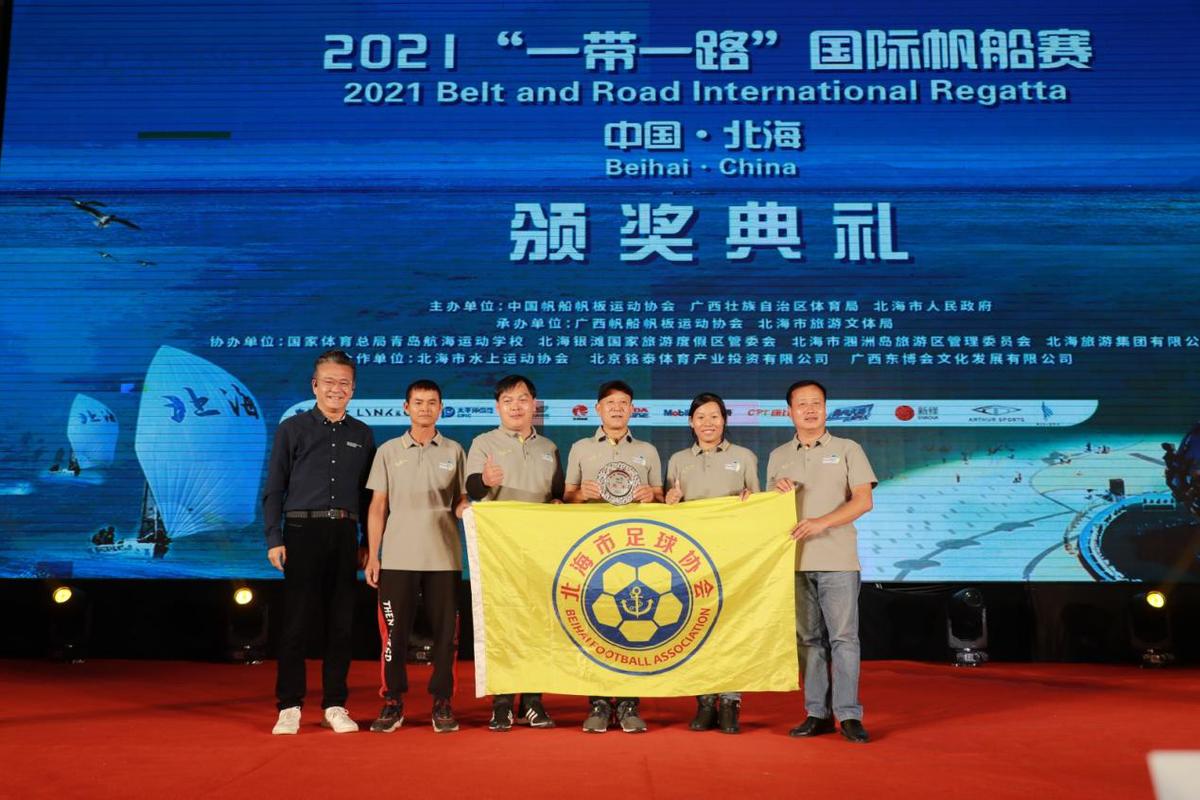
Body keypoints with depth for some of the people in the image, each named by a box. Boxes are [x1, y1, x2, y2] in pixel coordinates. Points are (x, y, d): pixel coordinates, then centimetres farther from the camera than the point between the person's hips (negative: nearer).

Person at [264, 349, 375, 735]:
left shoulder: (362, 435, 11)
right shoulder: (293, 429, 4)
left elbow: (368, 493, 13)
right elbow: (274, 488, 2)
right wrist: (274, 539, -6)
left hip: (345, 534, 3)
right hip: (303, 532, -3)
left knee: (342, 623, 5)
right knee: (296, 622, -1)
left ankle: (335, 705, 15)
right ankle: (289, 707, 8)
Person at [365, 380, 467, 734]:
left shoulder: (454, 451, 9)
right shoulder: (388, 451, 8)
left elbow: (461, 502, 10)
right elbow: (377, 506, 7)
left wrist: (466, 509, -14)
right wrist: (372, 556, 2)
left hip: (443, 558, 0)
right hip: (397, 558, 0)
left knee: (445, 631, 2)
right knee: (394, 630, 2)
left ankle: (442, 703, 12)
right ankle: (393, 702, 14)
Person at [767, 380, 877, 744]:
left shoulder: (847, 450, 5)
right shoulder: (778, 456, 14)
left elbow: (863, 500, -5)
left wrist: (822, 522, -17)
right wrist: (777, 491, -4)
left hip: (837, 560, -3)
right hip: (795, 560, 3)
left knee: (843, 637, -4)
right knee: (809, 639, 7)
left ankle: (849, 714, 1)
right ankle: (817, 713, 13)